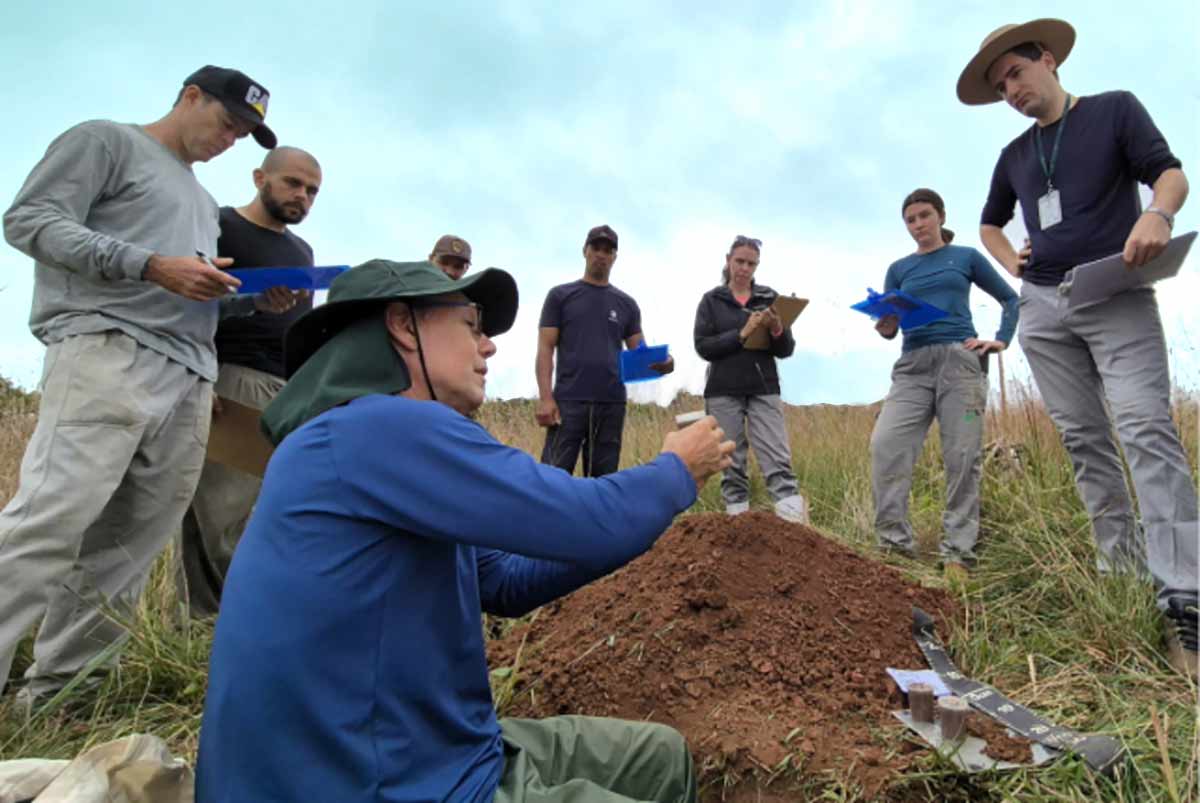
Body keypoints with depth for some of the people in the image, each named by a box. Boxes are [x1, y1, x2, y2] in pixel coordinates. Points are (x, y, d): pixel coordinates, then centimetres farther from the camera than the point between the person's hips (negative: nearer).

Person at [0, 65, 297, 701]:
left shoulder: (202, 204, 32)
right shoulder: (107, 141, 11)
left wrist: (256, 300, 10)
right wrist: (154, 266, -14)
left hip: (190, 379, 7)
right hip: (108, 352, -7)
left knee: (123, 550, 2)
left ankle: (54, 694, 9)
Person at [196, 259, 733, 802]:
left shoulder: (399, 442, 10)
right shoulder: (385, 428, -21)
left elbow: (505, 581, 14)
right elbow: (586, 523, -22)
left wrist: (648, 509, 9)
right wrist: (677, 471, -1)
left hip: (437, 753, 9)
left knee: (662, 755, 16)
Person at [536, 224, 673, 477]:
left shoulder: (626, 303, 15)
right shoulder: (560, 295, 7)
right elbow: (545, 349, 2)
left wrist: (659, 362, -13)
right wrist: (545, 397, -11)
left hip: (612, 403, 3)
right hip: (568, 400, -3)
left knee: (604, 478, 8)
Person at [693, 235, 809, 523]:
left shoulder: (769, 298, 10)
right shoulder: (712, 300, 7)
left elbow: (786, 350, 8)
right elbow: (703, 346, -3)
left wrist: (777, 331, -14)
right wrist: (742, 334, -14)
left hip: (764, 390, 1)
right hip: (724, 391, 0)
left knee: (778, 461, -9)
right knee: (732, 464, 2)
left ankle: (796, 527, -14)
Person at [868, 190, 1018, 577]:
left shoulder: (967, 257, 13)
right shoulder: (898, 269, 18)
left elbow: (1010, 299, 20)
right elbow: (890, 329, 12)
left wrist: (1001, 341, 5)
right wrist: (884, 325, -12)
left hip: (960, 360, -1)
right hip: (913, 365, 2)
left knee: (962, 456, -6)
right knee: (885, 444, -18)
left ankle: (958, 552, -1)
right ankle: (894, 543, -15)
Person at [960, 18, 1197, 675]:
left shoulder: (1114, 109, 8)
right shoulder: (1014, 155, 19)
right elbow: (989, 223, 32)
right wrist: (1012, 263, 12)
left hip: (1118, 298, -5)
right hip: (1043, 307, 5)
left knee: (1146, 430, -17)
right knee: (1083, 439, 3)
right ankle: (1122, 562, 12)